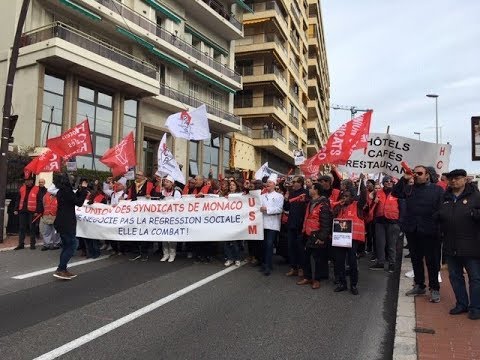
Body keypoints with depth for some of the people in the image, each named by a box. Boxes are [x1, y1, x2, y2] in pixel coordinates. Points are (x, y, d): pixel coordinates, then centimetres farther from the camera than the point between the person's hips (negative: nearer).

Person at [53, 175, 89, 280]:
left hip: (62, 223, 10)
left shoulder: (61, 192, 11)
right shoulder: (66, 191, -17)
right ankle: (60, 270, -7)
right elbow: (79, 202, -14)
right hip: (67, 223, -10)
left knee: (66, 246, 15)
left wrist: (81, 189, 11)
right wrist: (84, 189, -9)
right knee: (72, 245, -5)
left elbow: (74, 198, 17)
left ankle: (63, 270, 19)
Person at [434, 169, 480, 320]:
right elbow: (436, 217, 19)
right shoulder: (444, 198, 11)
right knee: (455, 276, 14)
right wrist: (437, 215, -2)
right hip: (451, 246, 5)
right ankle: (462, 304, 28)